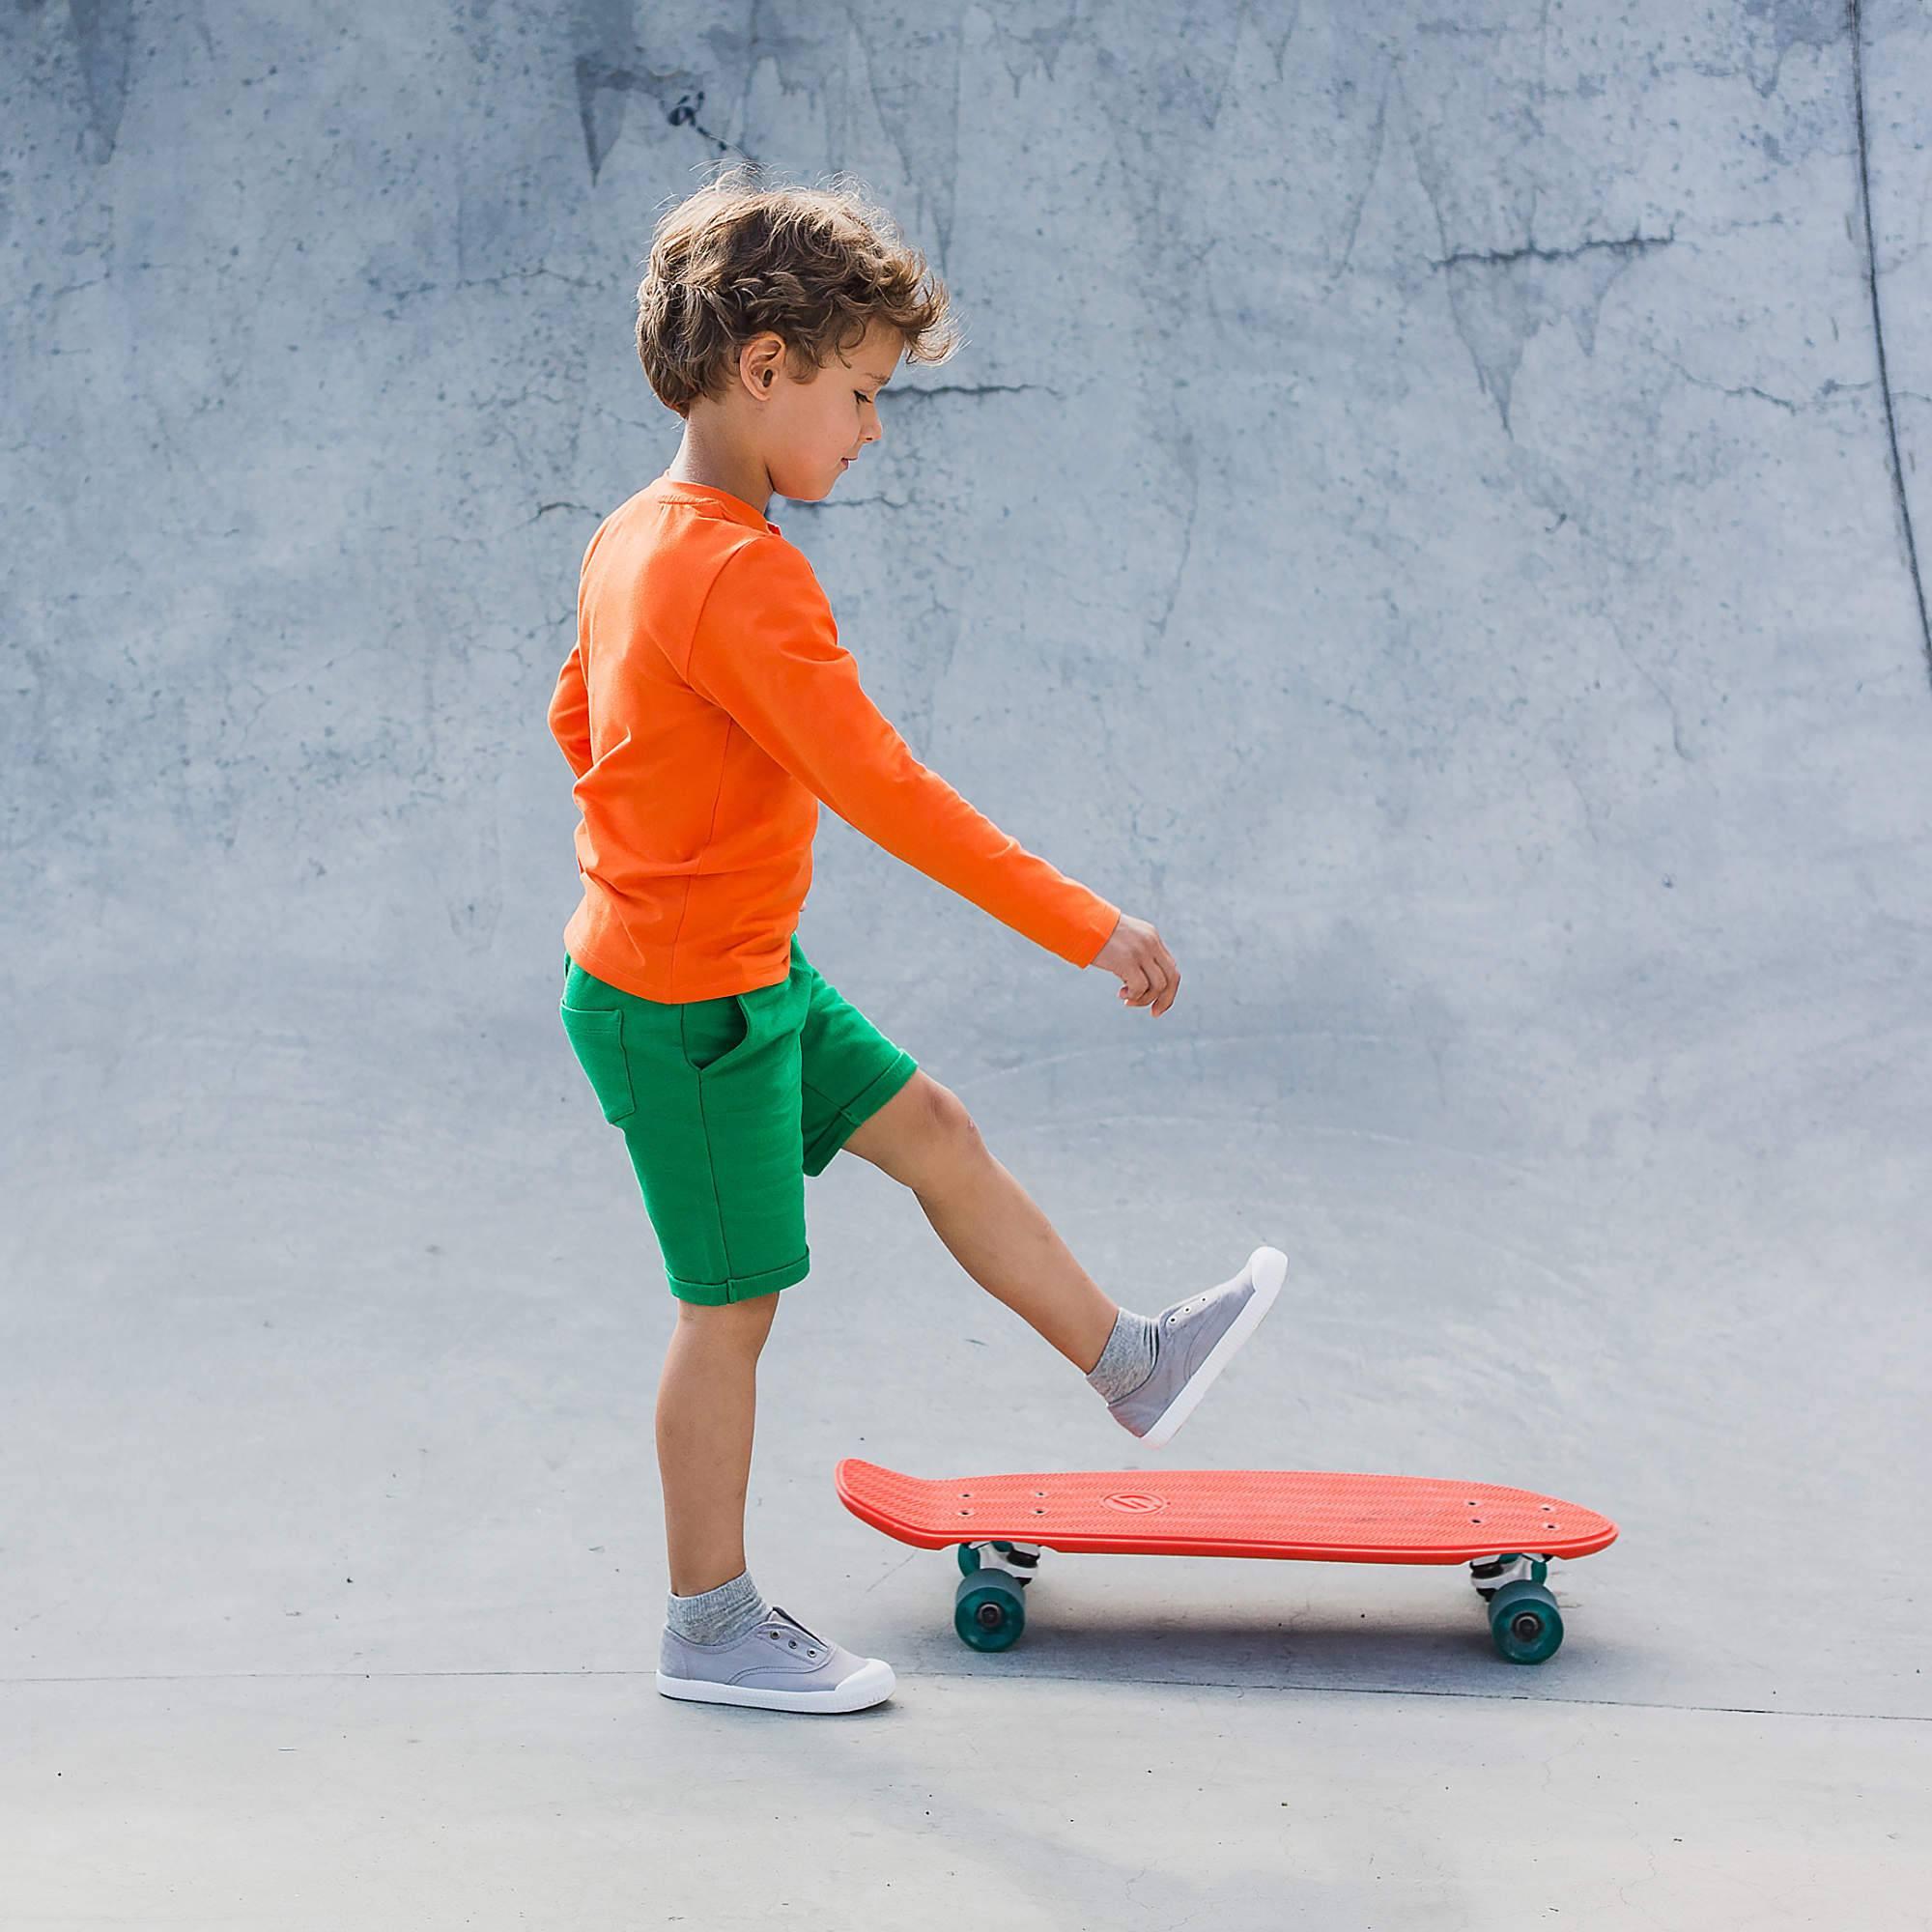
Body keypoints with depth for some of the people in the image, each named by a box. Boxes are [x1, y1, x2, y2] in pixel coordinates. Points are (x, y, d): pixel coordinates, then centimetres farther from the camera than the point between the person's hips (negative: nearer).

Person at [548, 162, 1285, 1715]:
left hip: (746, 974, 10)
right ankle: (713, 1630, 16)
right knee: (736, 1303, 2)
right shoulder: (744, 580, -27)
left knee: (930, 1129, 16)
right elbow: (885, 792, -31)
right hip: (688, 1012, -10)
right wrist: (1087, 927, -27)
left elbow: (577, 718, 18)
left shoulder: (631, 537, 3)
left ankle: (1130, 1364, 28)